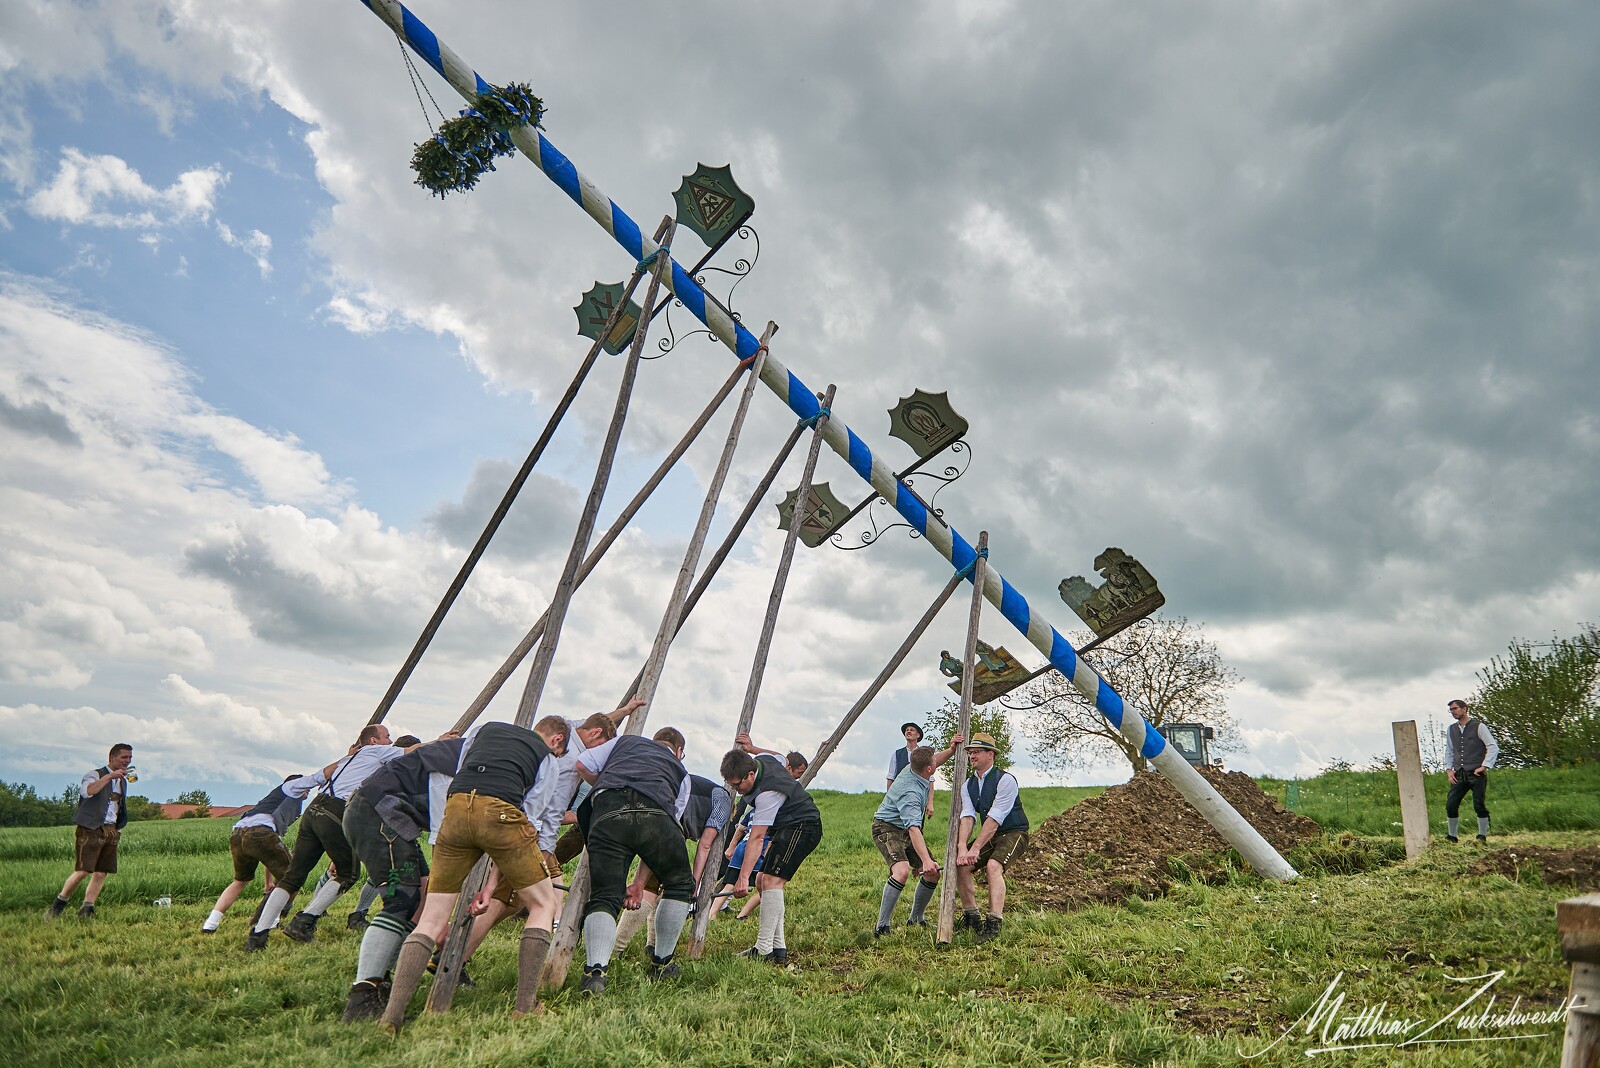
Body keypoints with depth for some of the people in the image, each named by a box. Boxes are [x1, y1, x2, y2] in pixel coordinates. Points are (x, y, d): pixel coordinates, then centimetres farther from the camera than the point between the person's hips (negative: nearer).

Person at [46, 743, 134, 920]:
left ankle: (86, 910, 5)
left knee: (101, 873, 0)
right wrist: (109, 776, -29)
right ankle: (58, 904, 7)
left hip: (111, 831, 7)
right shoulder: (95, 775, -3)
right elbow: (87, 791, -26)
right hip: (91, 830, -7)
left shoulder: (123, 781, 20)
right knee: (83, 871, -11)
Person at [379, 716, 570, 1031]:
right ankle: (525, 1008, 8)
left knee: (432, 920, 12)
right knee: (542, 904, 15)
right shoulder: (548, 759, 22)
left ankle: (391, 1017, 2)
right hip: (500, 811, -3)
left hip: (455, 806, 4)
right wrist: (493, 883, 15)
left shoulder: (484, 729, 34)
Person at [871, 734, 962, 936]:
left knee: (933, 874, 5)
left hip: (906, 829, 10)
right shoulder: (910, 792, -33)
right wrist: (926, 860, -53)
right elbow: (913, 829, -44)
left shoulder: (913, 768, -7)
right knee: (902, 871, -32)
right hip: (887, 828, -9)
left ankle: (916, 918, 24)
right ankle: (882, 927, -24)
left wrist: (951, 750, -1)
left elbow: (936, 761, 17)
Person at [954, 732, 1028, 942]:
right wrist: (963, 848, -26)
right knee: (961, 865, -8)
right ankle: (971, 916, 6)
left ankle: (994, 923, -32)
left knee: (993, 866, -31)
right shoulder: (968, 785, 4)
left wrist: (976, 848, -29)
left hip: (1013, 833, -7)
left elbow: (995, 818, -25)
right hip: (989, 836, 7)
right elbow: (967, 817, -9)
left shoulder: (1005, 780, -18)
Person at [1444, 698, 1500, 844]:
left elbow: (1494, 747, -5)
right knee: (1450, 805, -2)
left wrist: (1484, 766, -11)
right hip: (1459, 775, 5)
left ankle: (1483, 836, 7)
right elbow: (1449, 751, 22)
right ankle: (1452, 836, 10)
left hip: (1476, 774, -5)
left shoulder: (1479, 726, -2)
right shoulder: (1451, 729, 14)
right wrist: (1448, 769, 10)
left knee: (1479, 805, -8)